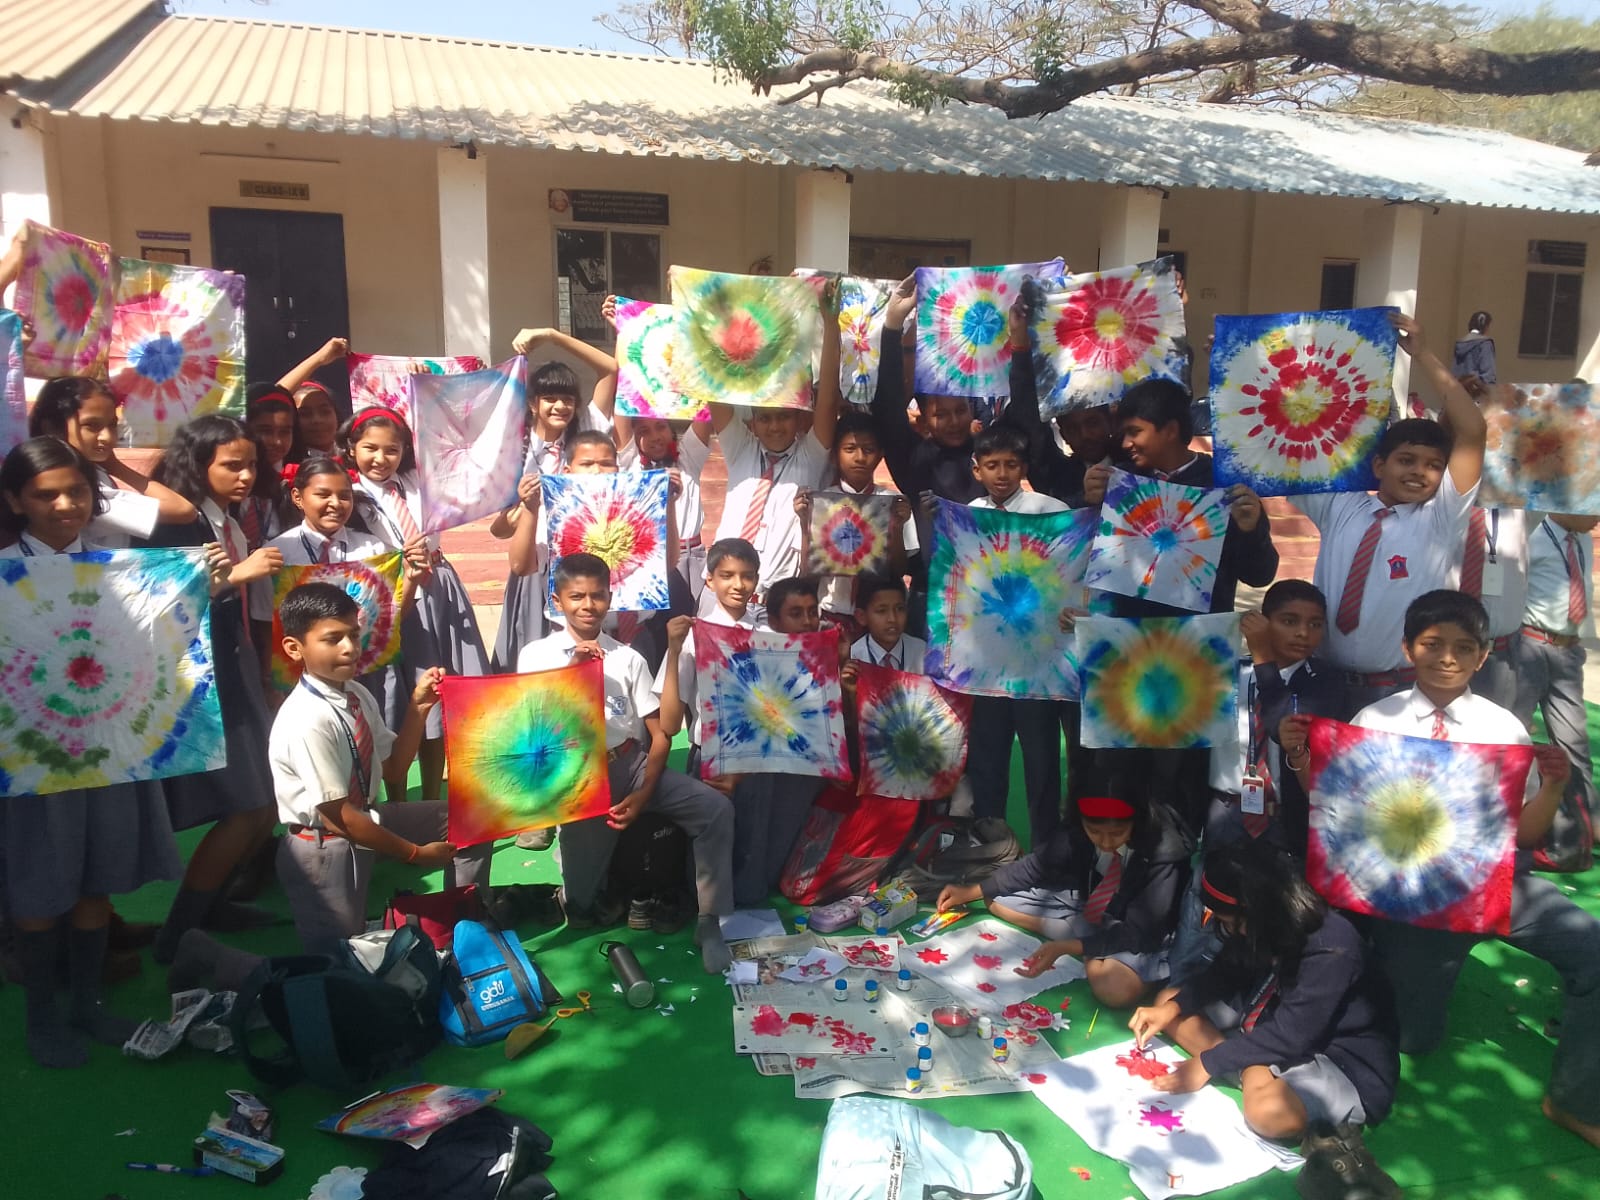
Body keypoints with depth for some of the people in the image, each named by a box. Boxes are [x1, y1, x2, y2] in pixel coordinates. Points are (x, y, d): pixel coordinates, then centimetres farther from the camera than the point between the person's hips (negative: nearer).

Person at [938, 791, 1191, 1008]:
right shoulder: (1079, 829, -19)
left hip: (1138, 932, -4)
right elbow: (1038, 865, -2)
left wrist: (1066, 946, -38)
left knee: (1115, 988, -36)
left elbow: (1137, 932, -29)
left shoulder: (1165, 852, -33)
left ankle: (1091, 955, -5)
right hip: (1087, 907, 5)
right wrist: (972, 892, -1)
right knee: (997, 898, -2)